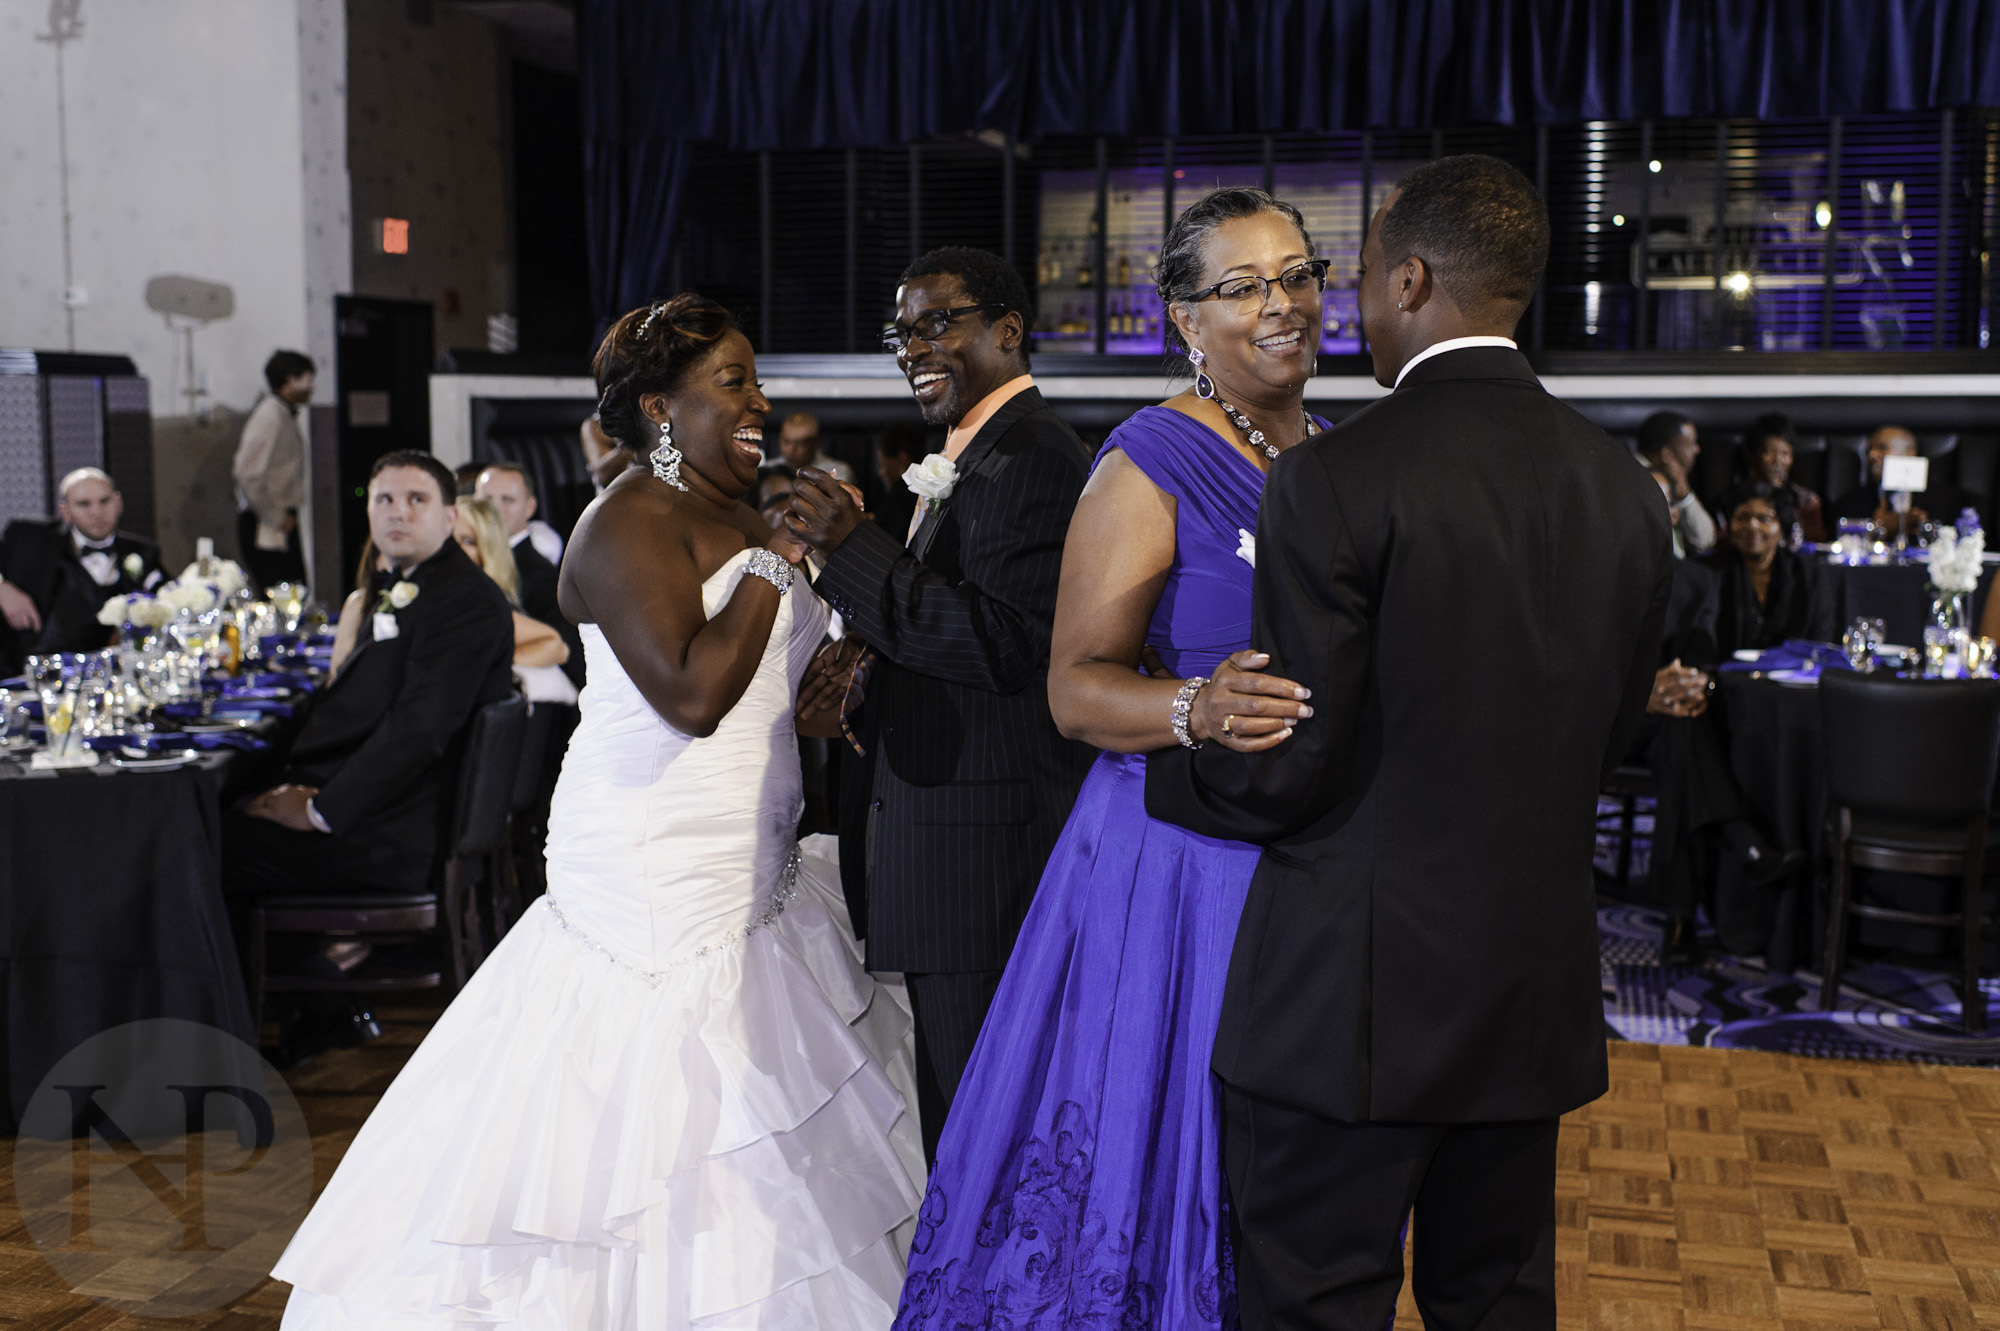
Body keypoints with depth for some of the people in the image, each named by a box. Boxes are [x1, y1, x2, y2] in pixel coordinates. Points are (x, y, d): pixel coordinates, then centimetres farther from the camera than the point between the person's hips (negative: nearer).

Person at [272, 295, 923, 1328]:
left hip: (757, 875, 9)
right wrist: (777, 558, -19)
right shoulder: (631, 522, -15)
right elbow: (690, 695, -27)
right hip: (658, 883, -9)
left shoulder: (739, 519, 13)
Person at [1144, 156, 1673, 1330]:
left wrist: (1167, 759, 4)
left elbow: (1293, 772, -15)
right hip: (1538, 992, 7)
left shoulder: (1337, 479, -16)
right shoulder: (1624, 486, 3)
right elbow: (1610, 735, 11)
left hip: (1352, 990, -6)